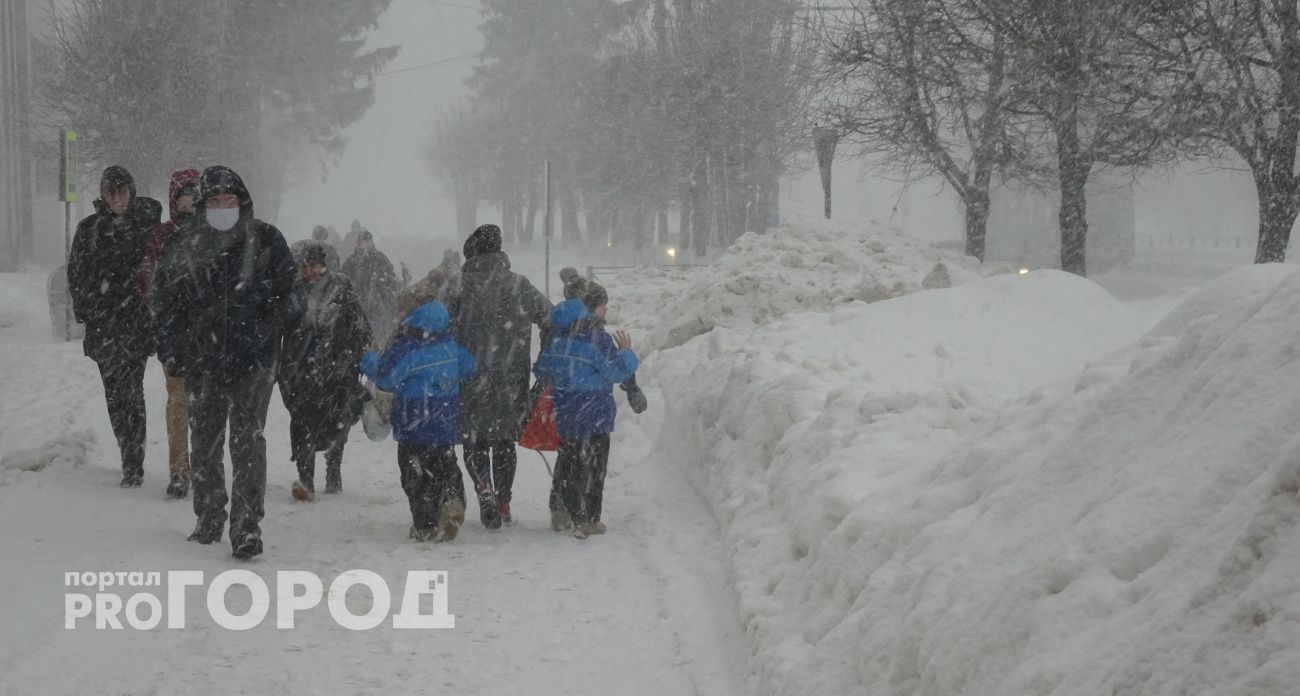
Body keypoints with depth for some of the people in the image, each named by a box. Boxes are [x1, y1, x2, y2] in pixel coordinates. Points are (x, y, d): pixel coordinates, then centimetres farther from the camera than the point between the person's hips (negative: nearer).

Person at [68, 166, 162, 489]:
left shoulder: (148, 223, 3)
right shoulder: (89, 228, 8)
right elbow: (76, 272, 11)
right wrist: (86, 310, 2)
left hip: (137, 318, -3)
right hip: (103, 322, 3)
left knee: (130, 388, -13)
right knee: (114, 393, 6)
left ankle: (134, 465, -12)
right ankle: (131, 460, 17)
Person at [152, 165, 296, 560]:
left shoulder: (266, 241, 2)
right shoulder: (184, 251, 7)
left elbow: (284, 295, 4)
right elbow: (166, 305, 11)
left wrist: (266, 340, -3)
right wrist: (172, 353, 4)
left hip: (252, 363, -3)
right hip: (203, 364, 3)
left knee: (247, 443, -7)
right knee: (203, 444, 11)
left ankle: (247, 528, -7)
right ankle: (209, 519, 26)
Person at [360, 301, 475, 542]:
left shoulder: (405, 350, -18)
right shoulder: (450, 346, 1)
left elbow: (385, 377, -23)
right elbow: (468, 368, 14)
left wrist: (369, 360, -5)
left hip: (414, 429, -5)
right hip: (446, 426, 5)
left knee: (415, 474, 6)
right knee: (445, 466, 16)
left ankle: (425, 525, 3)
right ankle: (452, 501, -11)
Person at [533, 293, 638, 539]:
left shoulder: (557, 340, 1)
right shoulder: (598, 340, -18)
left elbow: (541, 369, 11)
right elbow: (617, 371, -14)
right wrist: (626, 352, 3)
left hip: (564, 415, 5)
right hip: (595, 416, -5)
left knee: (567, 462, 18)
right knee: (593, 467, 4)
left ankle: (562, 513, 23)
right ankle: (587, 520, 5)